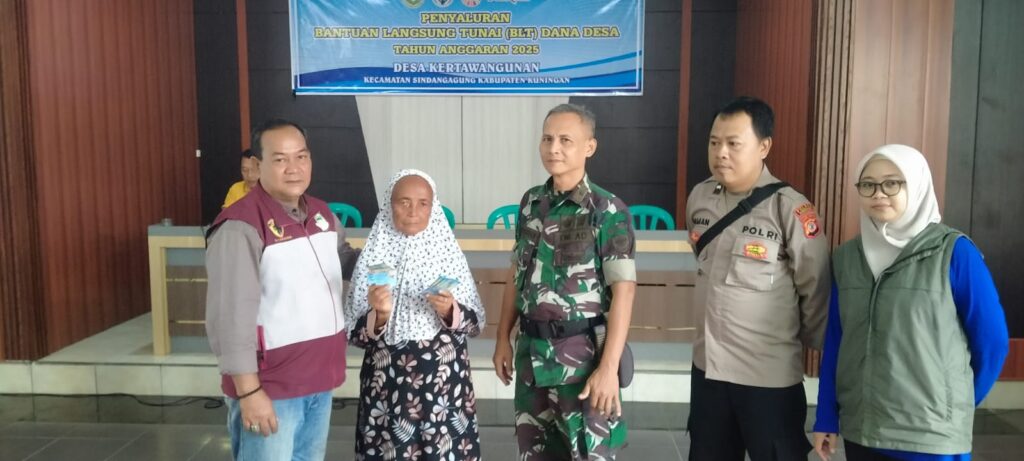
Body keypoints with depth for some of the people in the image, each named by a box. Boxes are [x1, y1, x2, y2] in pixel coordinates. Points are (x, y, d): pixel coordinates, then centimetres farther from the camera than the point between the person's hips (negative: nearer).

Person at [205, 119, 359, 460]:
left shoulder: (322, 213, 7)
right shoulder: (239, 227, -18)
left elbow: (345, 259, 25)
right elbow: (231, 317, -20)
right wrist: (248, 391, -21)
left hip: (319, 378, 8)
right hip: (270, 386, -7)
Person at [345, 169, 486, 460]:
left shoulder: (448, 253, 0)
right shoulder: (374, 257, -1)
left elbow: (475, 324, 2)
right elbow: (354, 334, 0)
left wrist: (449, 312, -16)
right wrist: (379, 315, -18)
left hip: (444, 381, 0)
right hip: (387, 382, 0)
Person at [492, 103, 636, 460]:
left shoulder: (609, 211, -11)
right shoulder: (531, 202, 6)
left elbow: (623, 291, -14)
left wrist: (609, 366, -19)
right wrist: (503, 338, 12)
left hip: (582, 351, -5)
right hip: (532, 350, 6)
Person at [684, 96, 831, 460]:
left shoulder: (790, 209, -18)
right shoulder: (699, 198, 1)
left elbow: (816, 290, -10)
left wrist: (812, 346, 1)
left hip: (770, 375, -5)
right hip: (707, 366, 6)